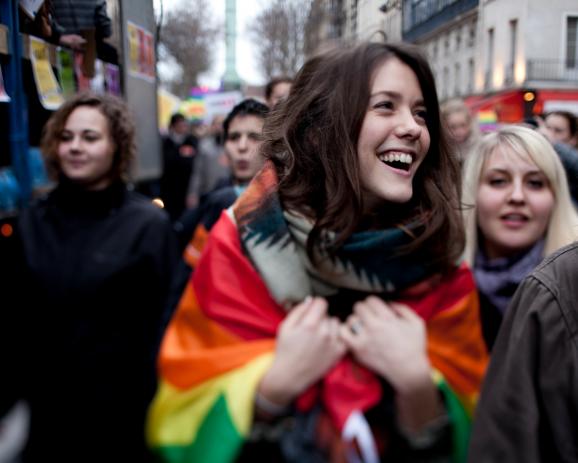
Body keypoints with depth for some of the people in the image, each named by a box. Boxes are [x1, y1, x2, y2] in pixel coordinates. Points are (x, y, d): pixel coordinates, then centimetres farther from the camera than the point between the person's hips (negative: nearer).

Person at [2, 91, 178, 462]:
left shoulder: (150, 225, -10)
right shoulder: (32, 222, 2)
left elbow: (164, 323, -8)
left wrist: (155, 408, -8)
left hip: (122, 411, -3)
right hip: (43, 408, 4)